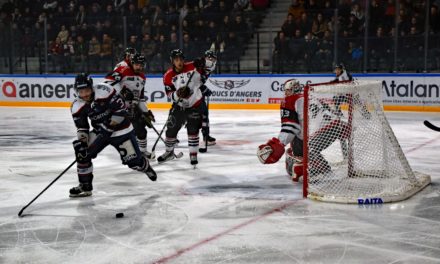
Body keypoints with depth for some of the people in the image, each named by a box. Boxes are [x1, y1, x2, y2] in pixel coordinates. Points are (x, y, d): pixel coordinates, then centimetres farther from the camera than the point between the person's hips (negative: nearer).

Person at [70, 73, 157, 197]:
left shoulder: (103, 90, -25)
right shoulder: (77, 106, -8)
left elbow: (120, 108, -23)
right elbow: (82, 127, -2)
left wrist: (109, 126, -23)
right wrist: (81, 141, -18)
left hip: (120, 129, -5)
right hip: (100, 130, 5)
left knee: (133, 160, -6)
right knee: (82, 152, -11)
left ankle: (146, 167, 32)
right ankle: (85, 185, 4)